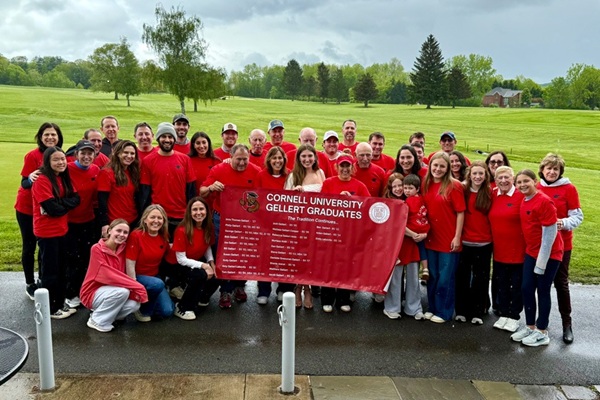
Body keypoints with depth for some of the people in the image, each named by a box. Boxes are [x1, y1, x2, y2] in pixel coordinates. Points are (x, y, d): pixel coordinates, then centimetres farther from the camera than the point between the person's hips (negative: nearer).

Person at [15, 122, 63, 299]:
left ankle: (42, 280, 26)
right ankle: (30, 284, 19)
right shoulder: (32, 155, -16)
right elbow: (24, 183, -16)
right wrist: (30, 178, -37)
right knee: (29, 246, 6)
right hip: (27, 209, -4)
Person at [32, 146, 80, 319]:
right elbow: (52, 208, -23)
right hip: (47, 232, -8)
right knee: (50, 271, 2)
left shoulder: (64, 178, 8)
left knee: (61, 269, 15)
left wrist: (59, 204, -16)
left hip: (62, 230, 8)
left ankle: (60, 303, 27)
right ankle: (50, 309, 13)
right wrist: (65, 204, -6)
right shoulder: (41, 180, -16)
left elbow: (76, 199, -1)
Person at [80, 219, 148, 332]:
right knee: (123, 291, -31)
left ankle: (105, 313, 6)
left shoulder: (122, 249, 0)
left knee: (134, 305, -21)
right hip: (93, 293, -5)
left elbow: (121, 275, 1)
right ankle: (97, 320, -10)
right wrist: (137, 287, -29)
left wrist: (134, 287, -20)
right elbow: (108, 276, -26)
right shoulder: (97, 249, -17)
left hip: (111, 292, 5)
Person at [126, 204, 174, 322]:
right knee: (158, 284, -35)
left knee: (167, 311, -9)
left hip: (155, 276, 5)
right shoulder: (136, 236, -19)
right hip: (137, 277, -5)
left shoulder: (164, 237, -1)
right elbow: (130, 265, -18)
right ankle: (144, 310, -7)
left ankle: (148, 303, 21)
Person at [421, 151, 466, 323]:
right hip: (431, 238, 5)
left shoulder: (454, 185, -11)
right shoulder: (426, 184, 4)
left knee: (445, 278, 4)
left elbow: (460, 212, -11)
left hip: (449, 240, -5)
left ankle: (444, 312, 18)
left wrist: (457, 237, -13)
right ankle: (432, 308, 29)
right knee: (432, 276, 15)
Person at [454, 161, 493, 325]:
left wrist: (493, 236, -6)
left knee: (481, 278, 8)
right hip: (464, 241, 0)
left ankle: (478, 312, 20)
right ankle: (461, 310, 21)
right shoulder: (463, 190, -1)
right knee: (462, 276, 8)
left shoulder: (490, 193, -1)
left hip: (484, 243, 0)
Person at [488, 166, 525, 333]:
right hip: (499, 250, 4)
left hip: (518, 250, -4)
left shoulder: (521, 196, -12)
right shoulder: (493, 195, 2)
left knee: (517, 285, 9)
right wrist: (492, 240, 3)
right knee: (501, 284, 14)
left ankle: (514, 316, 22)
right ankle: (503, 314, 28)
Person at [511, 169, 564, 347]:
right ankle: (530, 326, 23)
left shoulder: (544, 201, -19)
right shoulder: (524, 201, 4)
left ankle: (542, 333, 15)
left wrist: (541, 261, -17)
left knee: (542, 291, 2)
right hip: (531, 252, 7)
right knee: (526, 289, 8)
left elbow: (550, 233, -19)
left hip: (549, 254, -7)